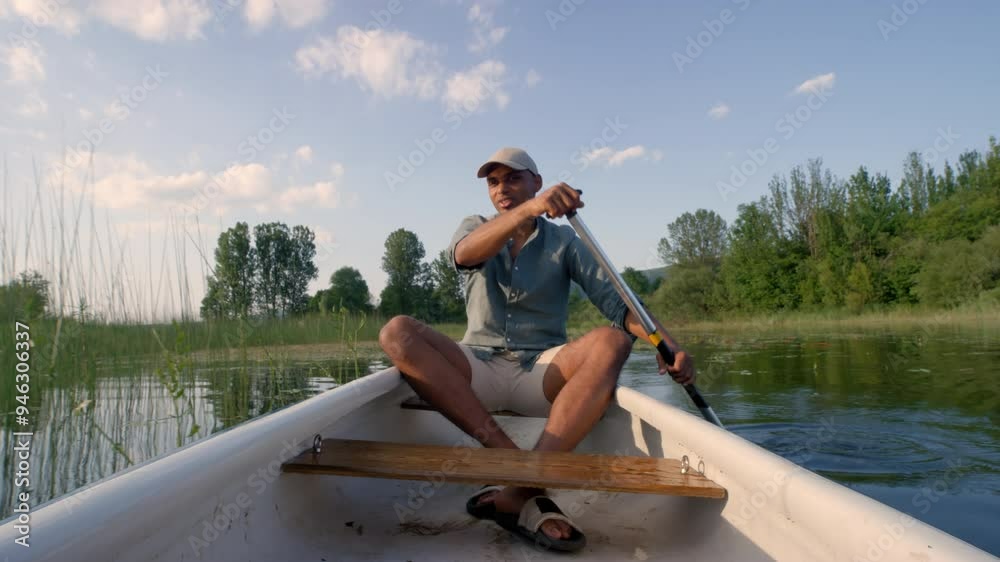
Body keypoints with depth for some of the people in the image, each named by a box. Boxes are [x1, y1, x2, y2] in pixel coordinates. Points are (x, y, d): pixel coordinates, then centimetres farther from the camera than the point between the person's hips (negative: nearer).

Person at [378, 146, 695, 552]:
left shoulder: (563, 241, 10)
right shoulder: (474, 228, 11)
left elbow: (614, 299, -4)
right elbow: (465, 253, -17)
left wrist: (664, 341, -25)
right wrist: (529, 208, -35)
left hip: (542, 374, 0)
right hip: (479, 372, 1)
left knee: (611, 341, -29)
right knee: (397, 332, -24)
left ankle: (518, 489, -40)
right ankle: (509, 456, -35)